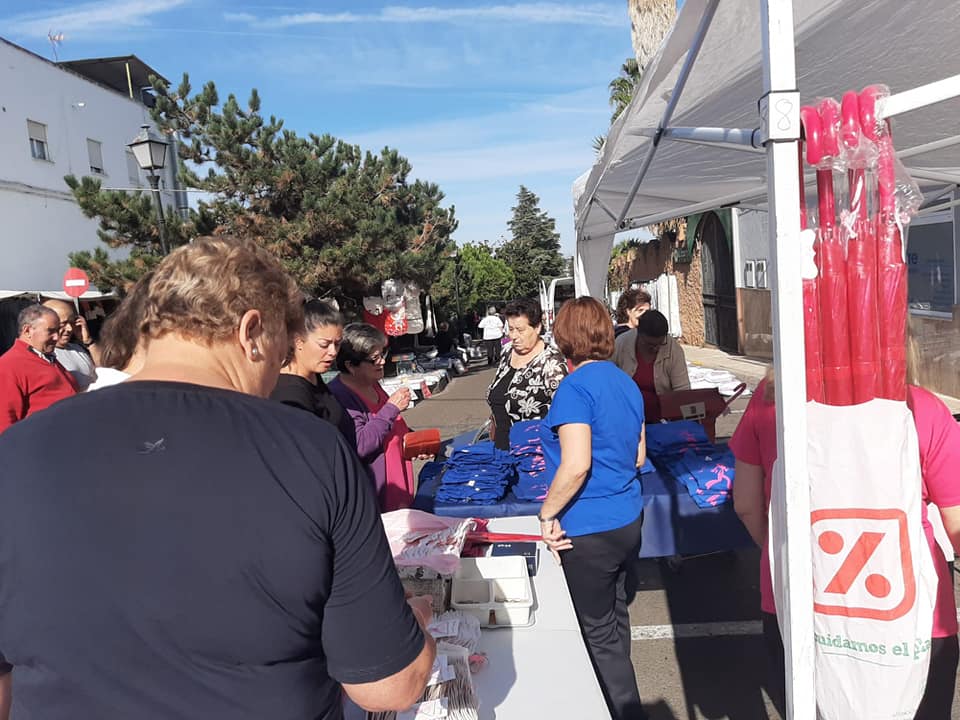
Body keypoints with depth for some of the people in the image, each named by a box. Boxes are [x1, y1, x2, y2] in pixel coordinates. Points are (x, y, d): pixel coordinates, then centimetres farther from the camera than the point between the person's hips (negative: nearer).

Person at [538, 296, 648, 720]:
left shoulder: (575, 387, -19)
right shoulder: (626, 382, 6)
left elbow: (576, 465, -28)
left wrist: (547, 514, -16)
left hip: (590, 530, -9)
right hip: (628, 519, 9)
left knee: (598, 632, 6)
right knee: (614, 613, 25)